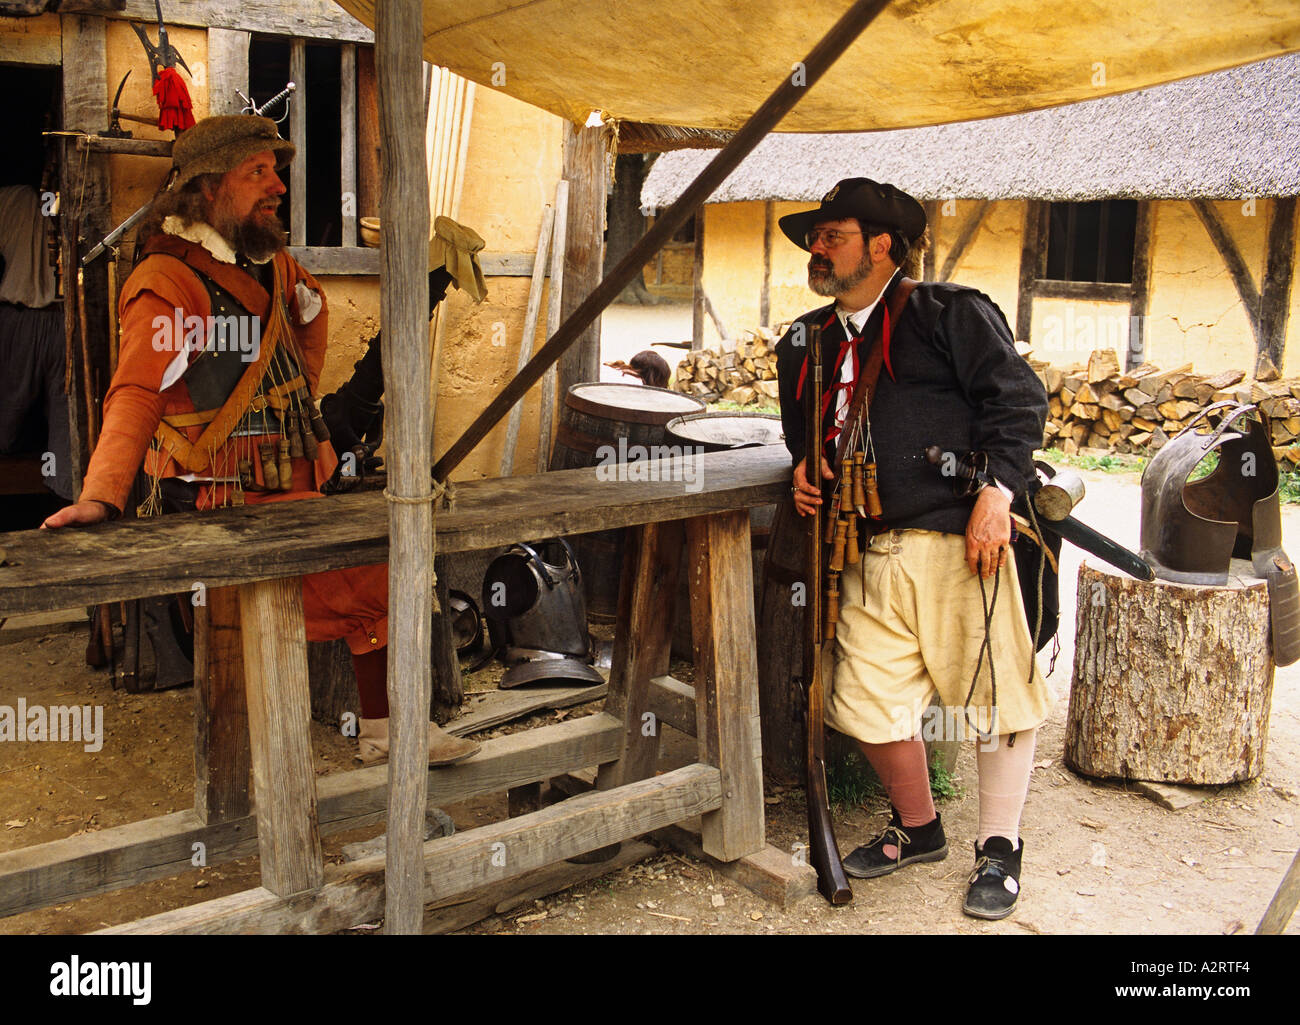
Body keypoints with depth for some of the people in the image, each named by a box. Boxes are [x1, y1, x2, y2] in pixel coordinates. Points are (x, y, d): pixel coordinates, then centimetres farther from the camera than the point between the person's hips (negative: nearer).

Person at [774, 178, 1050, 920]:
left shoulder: (951, 313, -2)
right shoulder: (807, 344, 17)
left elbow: (1019, 397, -7)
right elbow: (806, 431, 30)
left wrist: (998, 491, -16)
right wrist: (806, 468, 9)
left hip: (958, 538, -6)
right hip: (872, 552, 6)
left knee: (994, 692, 1)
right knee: (869, 699, 7)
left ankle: (1000, 847, 21)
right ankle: (918, 829, 31)